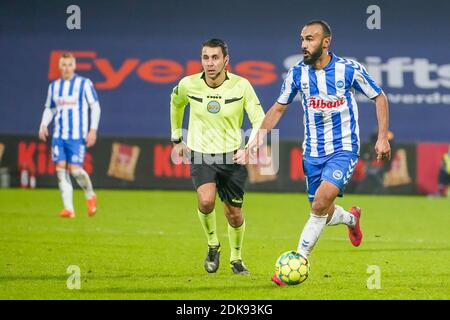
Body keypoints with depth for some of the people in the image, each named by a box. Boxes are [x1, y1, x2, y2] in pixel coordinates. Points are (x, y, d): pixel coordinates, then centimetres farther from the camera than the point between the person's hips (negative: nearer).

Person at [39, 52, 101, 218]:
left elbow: (95, 107, 0)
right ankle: (68, 208, -2)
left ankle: (90, 196, 18)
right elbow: (49, 109, 20)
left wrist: (93, 130, -8)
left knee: (75, 170, -11)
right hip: (59, 135, 4)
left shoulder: (84, 84, -1)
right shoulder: (54, 86, 11)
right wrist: (44, 125, 2)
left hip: (77, 136, -4)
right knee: (61, 169, -5)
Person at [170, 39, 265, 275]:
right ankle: (212, 245, 3)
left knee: (234, 214, 5)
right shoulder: (188, 85, -6)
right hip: (200, 155, 0)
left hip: (232, 157, 0)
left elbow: (259, 120, -7)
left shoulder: (241, 85, -11)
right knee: (206, 201, -26)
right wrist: (176, 139, 20)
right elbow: (175, 104, 17)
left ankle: (236, 259, 32)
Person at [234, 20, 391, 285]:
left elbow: (379, 98, 1)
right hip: (313, 151, 4)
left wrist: (383, 137, -5)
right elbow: (278, 108, 10)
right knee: (324, 214, 9)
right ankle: (351, 218, 46)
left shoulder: (349, 69, -11)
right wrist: (257, 139, 0)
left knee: (322, 201, -24)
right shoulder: (297, 73, -2)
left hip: (344, 149, -4)